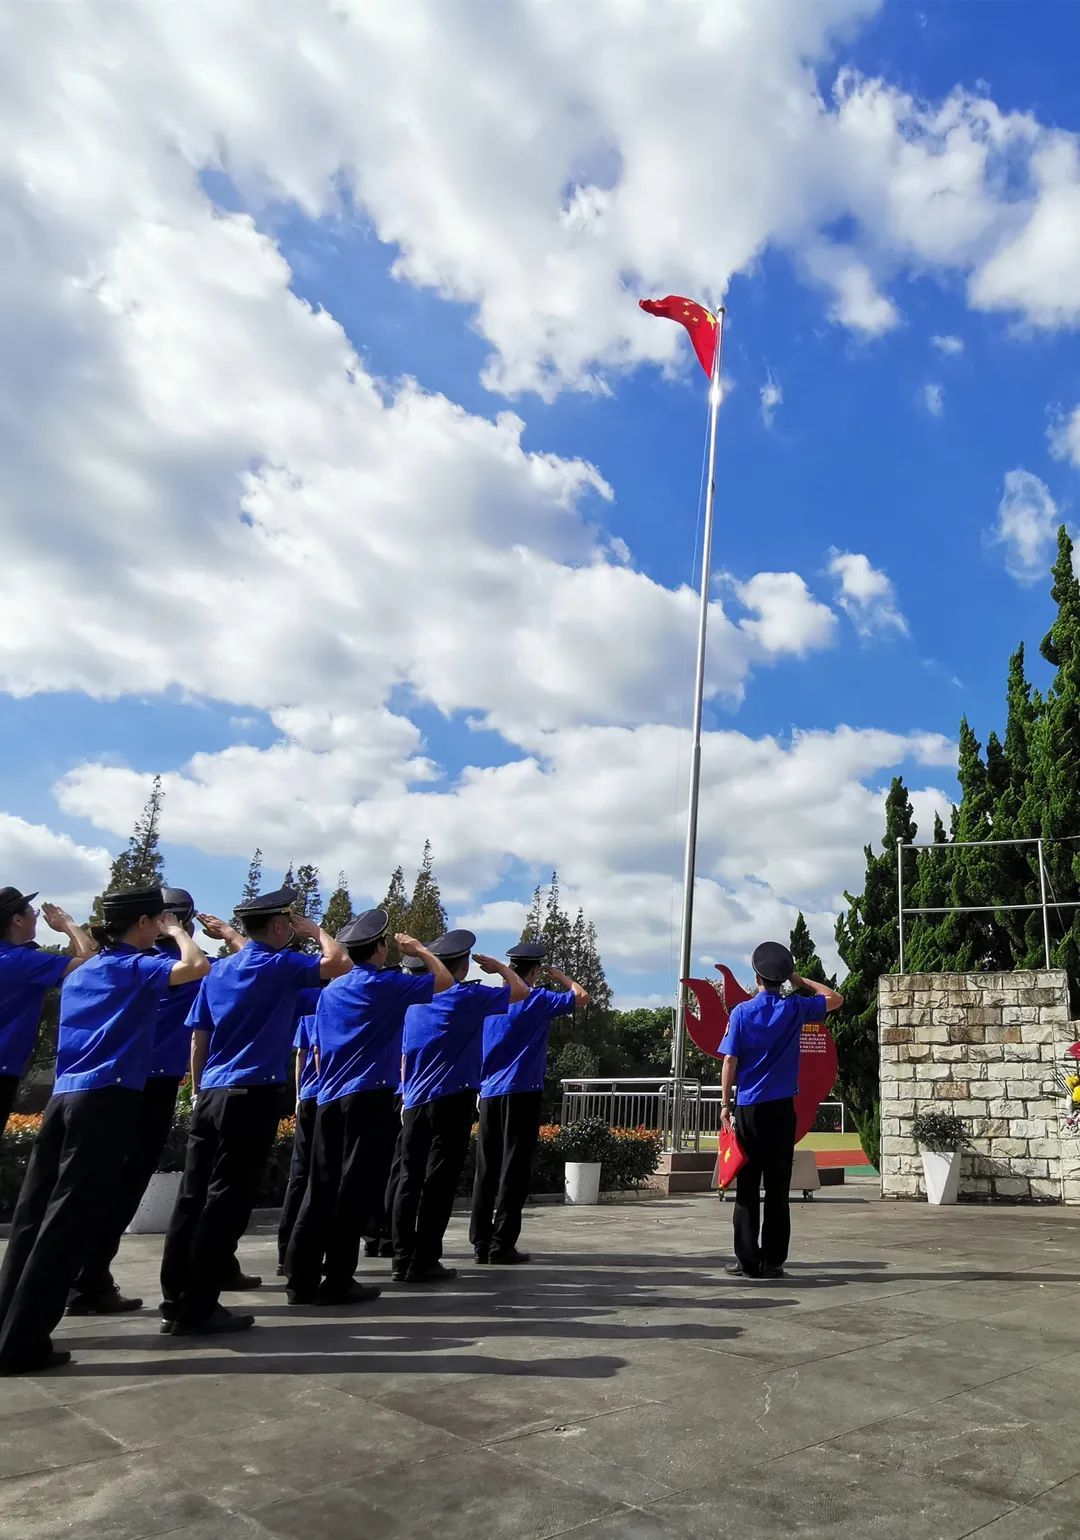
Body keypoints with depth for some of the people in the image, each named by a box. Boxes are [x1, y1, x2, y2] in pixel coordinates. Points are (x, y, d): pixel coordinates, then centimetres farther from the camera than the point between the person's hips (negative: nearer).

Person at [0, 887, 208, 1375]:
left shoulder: (81, 974, 20)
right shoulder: (134, 967, -4)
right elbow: (197, 966, -19)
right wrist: (177, 931, -3)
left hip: (63, 1096, 8)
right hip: (105, 1100, -8)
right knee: (67, 1221, -5)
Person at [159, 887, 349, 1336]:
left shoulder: (220, 970, 13)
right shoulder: (280, 966, -6)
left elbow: (199, 1037, 14)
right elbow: (338, 963, -18)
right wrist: (316, 930, 0)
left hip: (211, 1094, 7)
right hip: (252, 1096, -7)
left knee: (192, 1197, 9)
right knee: (226, 1202, -1)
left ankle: (175, 1302, 16)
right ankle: (197, 1309, 3)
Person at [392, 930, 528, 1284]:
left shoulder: (416, 1001, 11)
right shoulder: (469, 996, -6)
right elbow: (520, 991, 1)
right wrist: (499, 967, 16)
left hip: (416, 1101, 6)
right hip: (452, 1100, -6)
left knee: (410, 1179, 8)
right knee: (439, 1181, -2)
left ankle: (402, 1261, 10)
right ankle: (423, 1263, 0)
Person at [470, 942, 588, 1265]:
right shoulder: (538, 1000, -5)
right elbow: (582, 997, 0)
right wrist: (560, 977, 13)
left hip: (490, 1093, 5)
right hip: (522, 1092, -5)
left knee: (486, 1169, 9)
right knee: (515, 1169, -2)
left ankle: (480, 1242, 11)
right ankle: (502, 1245, -3)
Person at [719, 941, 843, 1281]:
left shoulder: (742, 1011, -3)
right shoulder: (795, 1009, 1)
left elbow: (729, 1061, -6)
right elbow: (835, 999, 17)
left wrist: (725, 1105, 0)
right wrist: (800, 980, 18)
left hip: (748, 1109, -1)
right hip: (782, 1109, 1)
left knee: (747, 1187, 4)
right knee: (777, 1188, 5)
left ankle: (747, 1262, 4)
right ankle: (772, 1262, 7)